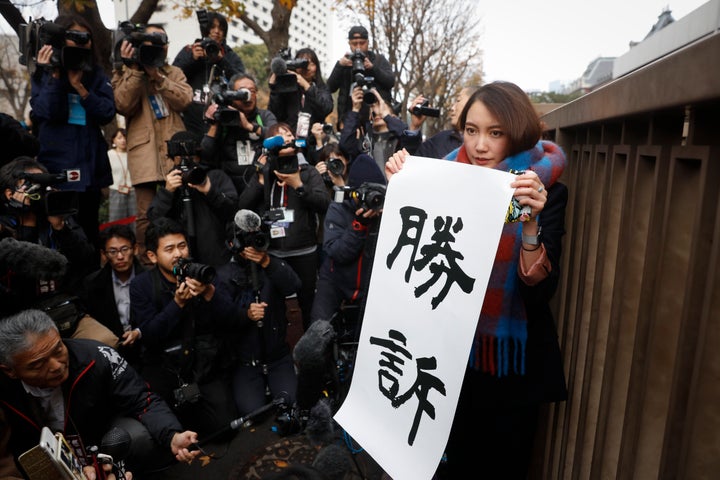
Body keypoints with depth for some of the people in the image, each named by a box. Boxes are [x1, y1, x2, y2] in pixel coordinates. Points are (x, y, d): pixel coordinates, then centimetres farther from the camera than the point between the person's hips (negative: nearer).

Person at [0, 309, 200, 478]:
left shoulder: (97, 357, -28)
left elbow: (143, 402, -23)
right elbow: (17, 447, -7)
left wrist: (173, 436, -42)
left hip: (103, 434, -2)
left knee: (152, 439, -29)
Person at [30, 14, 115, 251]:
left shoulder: (96, 74, 10)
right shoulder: (43, 73, 4)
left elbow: (107, 113, -3)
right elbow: (46, 112, -10)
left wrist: (79, 86, -12)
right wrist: (55, 75, -13)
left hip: (91, 165, 2)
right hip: (56, 164, -2)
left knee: (89, 230, 8)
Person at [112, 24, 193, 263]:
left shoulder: (175, 73, 20)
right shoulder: (125, 73, 13)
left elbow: (185, 100, 0)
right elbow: (123, 105, -6)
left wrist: (158, 76, -8)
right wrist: (135, 69, -7)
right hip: (145, 152, -2)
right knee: (146, 214, -5)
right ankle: (147, 265, 3)